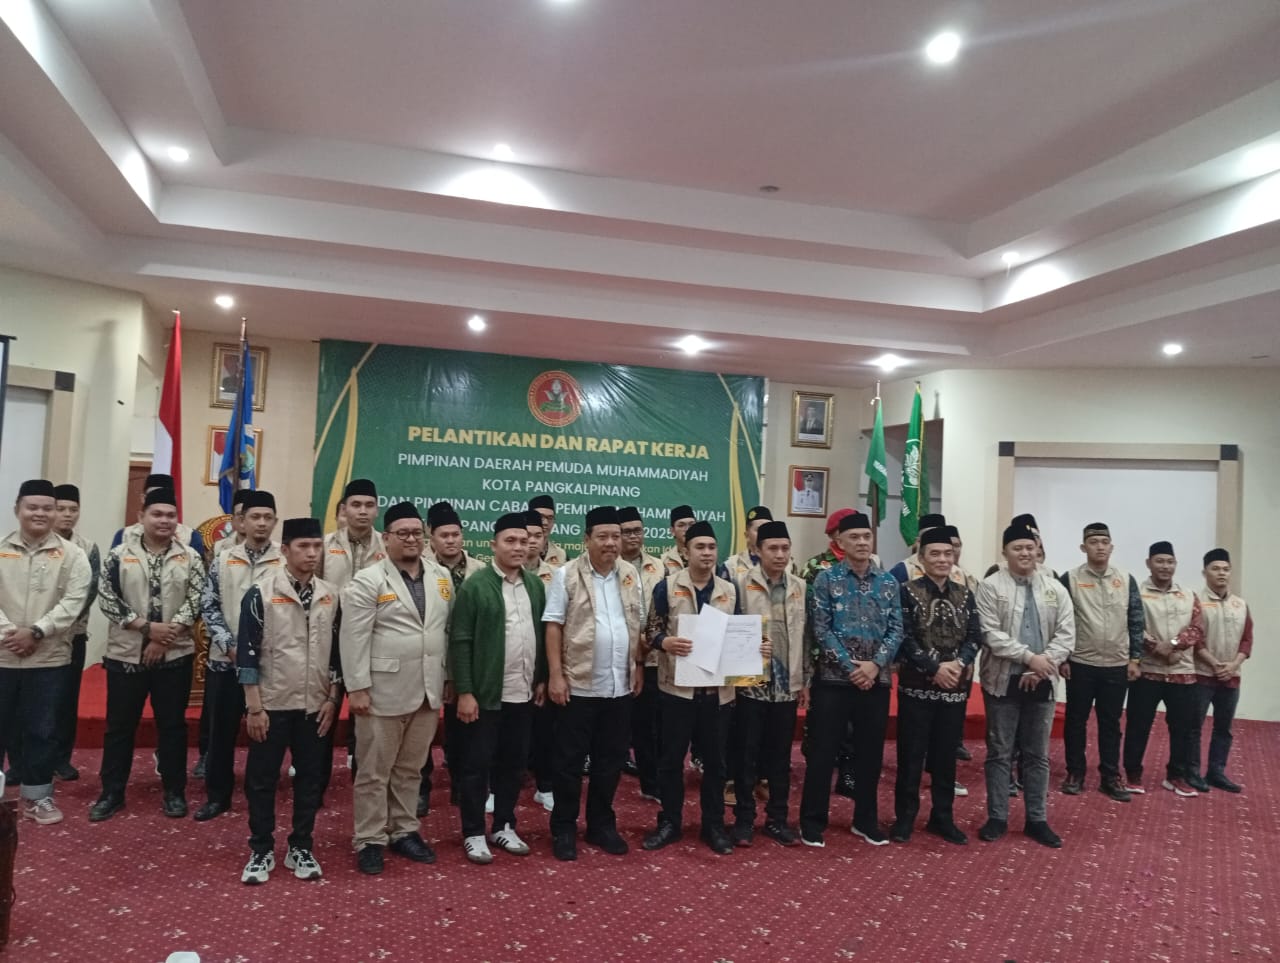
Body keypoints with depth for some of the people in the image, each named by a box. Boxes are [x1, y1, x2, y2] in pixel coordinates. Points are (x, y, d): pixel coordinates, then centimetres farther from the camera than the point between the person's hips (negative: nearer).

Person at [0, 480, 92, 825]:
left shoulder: (72, 555, -1)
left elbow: (73, 602, -9)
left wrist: (36, 632, -18)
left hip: (49, 658, -1)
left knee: (42, 730, 7)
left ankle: (37, 795, 20)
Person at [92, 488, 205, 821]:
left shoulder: (189, 558, 1)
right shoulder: (119, 555, 0)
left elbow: (196, 601, -5)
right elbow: (106, 599, -6)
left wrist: (166, 637, -15)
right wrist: (148, 626, -15)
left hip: (175, 655, 0)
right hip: (126, 654, 0)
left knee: (172, 725, 8)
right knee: (119, 726, 9)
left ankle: (175, 792, 20)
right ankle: (112, 793, 23)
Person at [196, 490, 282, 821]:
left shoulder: (286, 562, -3)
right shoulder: (223, 559, 4)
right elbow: (208, 606, 4)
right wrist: (230, 645, -7)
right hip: (225, 659, 2)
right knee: (221, 730, 10)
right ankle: (217, 796, 26)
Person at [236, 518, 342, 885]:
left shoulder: (330, 595, 3)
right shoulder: (261, 592, -9)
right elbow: (247, 651, -9)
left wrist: (333, 698, 3)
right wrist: (254, 706, -11)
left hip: (315, 705, 3)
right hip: (273, 703, -3)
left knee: (310, 777, 11)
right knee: (261, 779, 7)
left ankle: (301, 848, 25)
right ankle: (261, 851, 22)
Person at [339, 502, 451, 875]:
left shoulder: (442, 577, 8)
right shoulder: (367, 581, -8)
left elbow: (449, 629, 11)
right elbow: (353, 639, -11)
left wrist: (451, 678, 9)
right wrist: (357, 687, -15)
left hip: (428, 690, 5)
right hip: (383, 691, -5)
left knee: (410, 768, 17)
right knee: (374, 771, 6)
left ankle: (403, 831, 30)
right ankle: (369, 841, 19)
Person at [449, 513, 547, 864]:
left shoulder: (536, 584, 6)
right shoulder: (474, 585, -9)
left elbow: (542, 634, 11)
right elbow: (460, 642, -11)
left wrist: (542, 679, 10)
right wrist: (464, 692, -14)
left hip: (523, 693, 5)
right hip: (485, 693, -5)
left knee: (513, 763, 14)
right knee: (476, 765, 5)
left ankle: (504, 826, 29)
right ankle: (474, 833, 19)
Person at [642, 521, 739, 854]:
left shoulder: (730, 590, 8)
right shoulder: (667, 586, -3)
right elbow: (651, 630, -3)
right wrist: (665, 642, -23)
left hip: (718, 688, 3)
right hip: (678, 685, -2)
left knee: (715, 759, 10)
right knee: (671, 757, 7)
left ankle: (713, 824, 25)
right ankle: (670, 822, 22)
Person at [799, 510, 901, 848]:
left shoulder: (889, 582, 7)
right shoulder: (826, 580, -3)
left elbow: (896, 630, 3)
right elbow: (821, 630, -8)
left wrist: (875, 664, -11)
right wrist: (851, 666, -14)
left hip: (876, 679, 3)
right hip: (833, 678, -3)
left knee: (870, 752, 12)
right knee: (823, 751, 2)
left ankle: (866, 820, 28)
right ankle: (813, 821, 14)